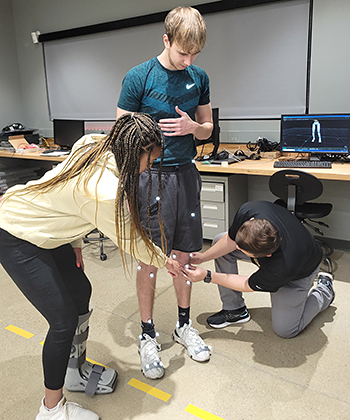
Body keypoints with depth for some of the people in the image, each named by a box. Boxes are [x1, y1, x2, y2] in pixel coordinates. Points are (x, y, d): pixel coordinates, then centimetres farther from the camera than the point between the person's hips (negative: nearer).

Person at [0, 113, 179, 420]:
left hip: (44, 230, 10)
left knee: (80, 291, 15)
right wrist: (165, 262, 1)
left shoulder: (96, 148, -8)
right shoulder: (106, 191, -33)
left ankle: (76, 371, 36)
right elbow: (129, 239, -16)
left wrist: (75, 244, 10)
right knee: (64, 319, -6)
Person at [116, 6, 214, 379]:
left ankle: (184, 325, 30)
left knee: (184, 254, 11)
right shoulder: (138, 77, -6)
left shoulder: (199, 78, 7)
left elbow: (207, 128, 16)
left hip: (186, 173, 4)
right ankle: (147, 336, 21)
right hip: (150, 175, -4)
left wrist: (192, 127, -8)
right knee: (149, 260, 2)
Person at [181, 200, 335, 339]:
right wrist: (202, 257, -17)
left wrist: (207, 276, -26)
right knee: (219, 240, -12)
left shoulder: (284, 266, -45)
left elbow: (248, 285, -26)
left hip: (299, 270, -5)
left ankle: (324, 289, 18)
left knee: (285, 329, -8)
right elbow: (230, 240, -13)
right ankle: (235, 309, 2)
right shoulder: (247, 211, -36)